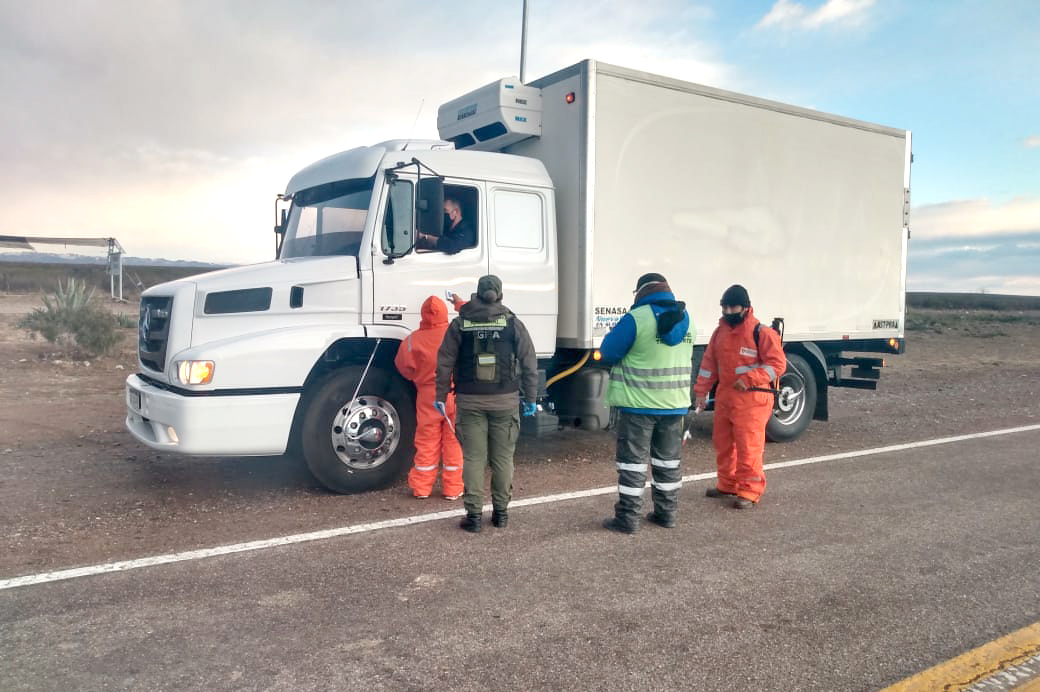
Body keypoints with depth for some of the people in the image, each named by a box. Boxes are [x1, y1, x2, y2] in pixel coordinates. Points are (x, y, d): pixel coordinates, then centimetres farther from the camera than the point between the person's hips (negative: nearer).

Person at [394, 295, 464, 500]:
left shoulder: (413, 340, -9)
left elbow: (403, 367, 3)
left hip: (427, 397, 1)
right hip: (455, 396, -1)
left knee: (426, 443, 11)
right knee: (454, 442, 8)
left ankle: (421, 487, 17)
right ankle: (452, 488, 13)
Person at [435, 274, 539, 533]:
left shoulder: (460, 324, 0)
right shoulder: (513, 323, -1)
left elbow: (444, 363, 1)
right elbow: (529, 363, 0)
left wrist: (441, 396, 10)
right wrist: (531, 398, 9)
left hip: (470, 401, 0)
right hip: (505, 400, 0)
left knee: (473, 458, 4)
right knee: (503, 458, 9)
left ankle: (473, 514, 6)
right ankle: (501, 512, 18)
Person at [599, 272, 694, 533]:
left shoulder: (636, 318, -16)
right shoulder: (685, 318, 6)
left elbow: (608, 353, -10)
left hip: (639, 404, -6)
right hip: (675, 404, 6)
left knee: (633, 461, 2)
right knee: (667, 460, 16)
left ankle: (627, 517, 6)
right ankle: (666, 512, 24)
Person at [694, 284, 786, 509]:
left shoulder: (762, 333, -11)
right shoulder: (720, 332, 9)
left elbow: (777, 364, -13)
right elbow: (709, 363, 13)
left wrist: (748, 379, -21)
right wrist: (701, 391, 9)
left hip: (751, 399, -7)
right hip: (724, 395, 7)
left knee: (749, 446, -5)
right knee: (722, 442, 15)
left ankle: (749, 491, 5)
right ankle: (727, 485, 29)